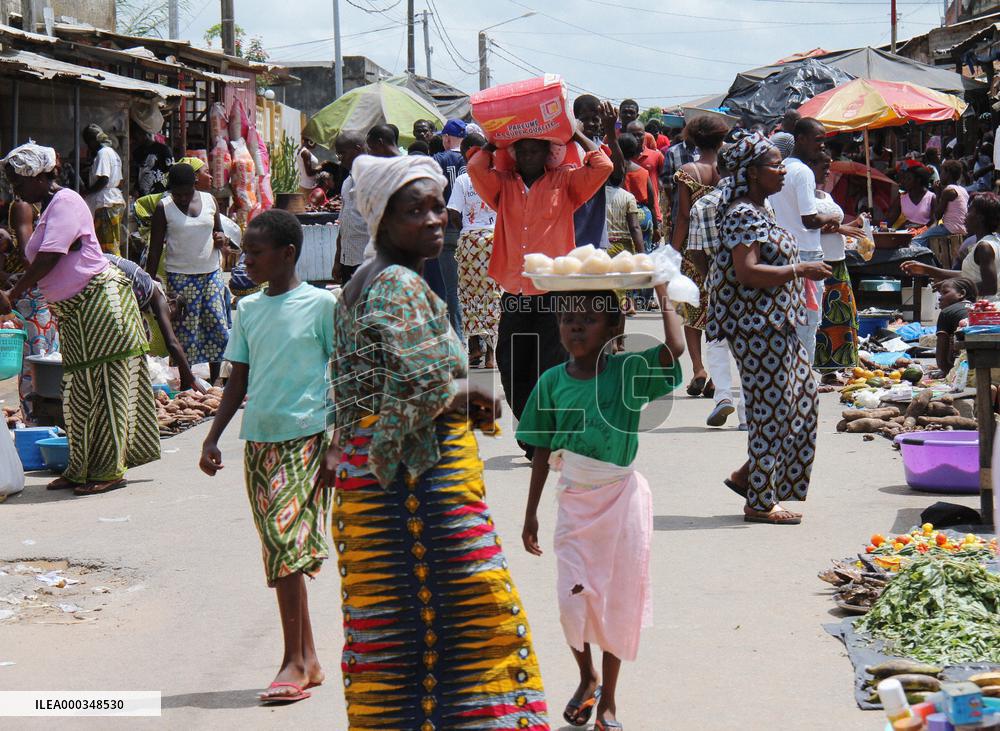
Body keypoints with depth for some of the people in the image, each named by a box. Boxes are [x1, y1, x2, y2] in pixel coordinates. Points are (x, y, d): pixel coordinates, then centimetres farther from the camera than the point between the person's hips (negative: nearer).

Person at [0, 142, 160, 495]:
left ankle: (110, 470, -1)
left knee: (104, 386, -5)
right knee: (78, 389, 10)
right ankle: (82, 469, 16)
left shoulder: (65, 202, -13)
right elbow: (41, 264, 19)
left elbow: (49, 258, -21)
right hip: (73, 312, 10)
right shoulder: (48, 208, 17)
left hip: (99, 303, -10)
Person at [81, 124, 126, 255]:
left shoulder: (103, 153, -10)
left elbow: (103, 179, -20)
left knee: (108, 245, -10)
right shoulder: (113, 153, 19)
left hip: (107, 204, -10)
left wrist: (86, 192, -9)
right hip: (117, 201, 10)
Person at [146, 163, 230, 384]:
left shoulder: (209, 200, 5)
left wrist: (221, 239, -6)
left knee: (217, 326, 2)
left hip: (211, 273, 3)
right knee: (184, 330, -3)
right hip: (180, 276, -3)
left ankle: (215, 379, 14)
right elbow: (155, 250, -2)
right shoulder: (164, 208, -4)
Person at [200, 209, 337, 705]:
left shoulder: (321, 304, -4)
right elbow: (238, 383, 17)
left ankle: (293, 663, -6)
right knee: (281, 551, 8)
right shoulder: (248, 310, 11)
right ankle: (308, 658, 17)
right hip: (258, 440, 6)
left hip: (306, 438, -6)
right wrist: (213, 438, 9)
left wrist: (336, 446, -10)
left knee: (285, 542, -14)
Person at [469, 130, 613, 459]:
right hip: (514, 294, 3)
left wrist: (577, 135, 5)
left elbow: (602, 166, -6)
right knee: (512, 372, 6)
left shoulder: (564, 182, 6)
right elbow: (476, 167, -5)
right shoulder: (503, 184, 12)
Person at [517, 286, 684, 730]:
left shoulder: (629, 371, -11)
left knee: (617, 600, 8)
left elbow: (675, 348, -29)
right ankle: (587, 678, 29)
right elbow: (543, 450, 3)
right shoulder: (553, 381, -3)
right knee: (572, 599, 0)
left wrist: (663, 296, -18)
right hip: (574, 500, 2)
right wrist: (531, 513, 5)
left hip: (621, 498, -2)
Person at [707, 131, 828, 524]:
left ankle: (748, 476, 21)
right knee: (771, 407, -5)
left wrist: (801, 271, 14)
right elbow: (746, 272, -25)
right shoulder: (743, 215, -15)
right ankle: (760, 502, 4)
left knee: (801, 398, 14)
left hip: (777, 324, 11)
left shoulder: (759, 211, 16)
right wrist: (799, 270, -19)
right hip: (757, 326, -11)